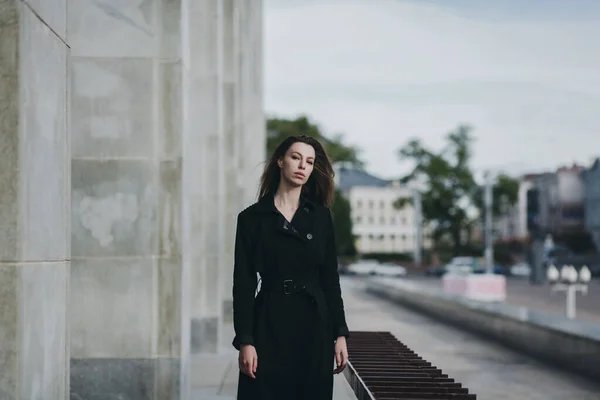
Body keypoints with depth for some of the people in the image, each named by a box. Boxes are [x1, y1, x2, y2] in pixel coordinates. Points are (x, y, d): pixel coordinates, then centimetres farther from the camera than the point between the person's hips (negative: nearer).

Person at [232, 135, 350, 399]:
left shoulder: (321, 216, 8)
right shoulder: (251, 218, 1)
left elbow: (330, 279, 8)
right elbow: (243, 284, -3)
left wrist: (340, 333, 2)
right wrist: (245, 341, -9)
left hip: (314, 327, 2)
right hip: (269, 326, -2)